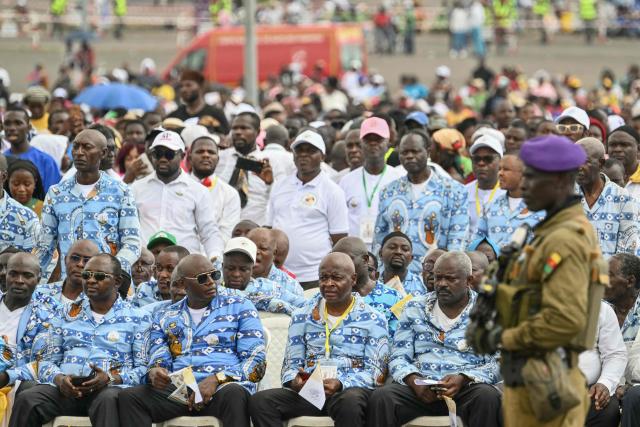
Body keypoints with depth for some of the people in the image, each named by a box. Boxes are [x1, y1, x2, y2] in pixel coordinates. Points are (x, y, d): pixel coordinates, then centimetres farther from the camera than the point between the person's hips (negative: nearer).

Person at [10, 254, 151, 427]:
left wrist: (110, 379, -15)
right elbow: (47, 362, 19)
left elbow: (143, 369, 4)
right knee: (26, 400, -28)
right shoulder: (67, 315, 22)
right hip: (65, 389, 3)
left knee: (109, 399, -41)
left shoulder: (137, 318, 12)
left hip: (110, 388, -3)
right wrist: (59, 379, -6)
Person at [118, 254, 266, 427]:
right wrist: (154, 373, -10)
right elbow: (158, 363, 17)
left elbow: (256, 361, 3)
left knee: (233, 394, -40)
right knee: (128, 398, -25)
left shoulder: (240, 307, 12)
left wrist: (217, 379, -14)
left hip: (223, 388, -3)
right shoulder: (165, 318, 21)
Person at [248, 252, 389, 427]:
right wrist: (294, 381, -9)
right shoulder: (302, 317, 19)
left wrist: (341, 385, -19)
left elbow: (375, 372, 0)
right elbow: (291, 364, 18)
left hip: (351, 390, -3)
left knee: (350, 401, -42)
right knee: (260, 401, -26)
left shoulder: (373, 320, 8)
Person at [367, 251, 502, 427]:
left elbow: (496, 364, 1)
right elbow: (398, 358, 11)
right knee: (381, 398, -29)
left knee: (488, 397, -36)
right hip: (419, 388, 1)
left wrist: (463, 379, -18)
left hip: (467, 387, -1)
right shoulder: (415, 308, 15)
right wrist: (413, 380, -12)